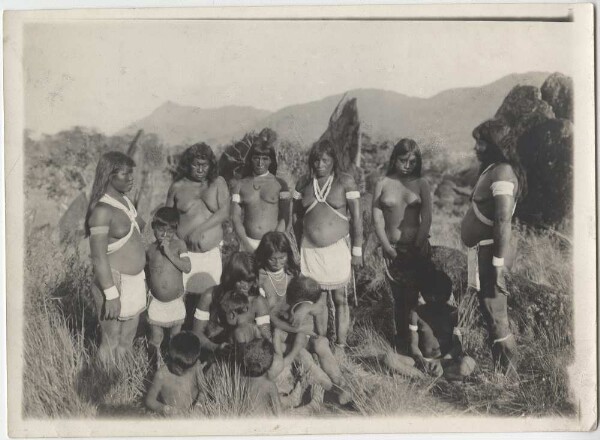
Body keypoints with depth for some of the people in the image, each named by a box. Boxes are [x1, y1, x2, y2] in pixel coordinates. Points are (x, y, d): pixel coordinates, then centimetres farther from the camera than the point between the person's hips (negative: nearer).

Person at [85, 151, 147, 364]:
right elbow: (99, 257, -21)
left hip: (135, 279, 8)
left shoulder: (125, 200, 5)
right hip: (115, 282, -8)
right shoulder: (102, 210, -20)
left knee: (128, 339, 20)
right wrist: (111, 295, -22)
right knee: (112, 343, 6)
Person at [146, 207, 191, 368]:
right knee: (155, 341, 8)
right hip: (156, 303, 1)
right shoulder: (150, 249, -3)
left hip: (176, 301, -1)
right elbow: (148, 273, 11)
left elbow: (187, 268, -20)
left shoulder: (179, 244, -10)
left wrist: (169, 253, -25)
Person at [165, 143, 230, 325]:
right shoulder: (177, 187, 5)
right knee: (189, 295, -3)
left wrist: (200, 230, -17)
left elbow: (225, 212, -7)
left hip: (212, 253, 1)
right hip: (185, 252, 0)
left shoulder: (218, 183, 4)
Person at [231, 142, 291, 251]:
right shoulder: (240, 185, 10)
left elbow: (285, 217, 2)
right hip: (248, 243, 1)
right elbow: (235, 217, 5)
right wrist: (246, 243, -7)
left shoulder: (279, 184, 6)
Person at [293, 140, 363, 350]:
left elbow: (357, 217, -3)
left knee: (340, 299, 3)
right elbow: (297, 215, 14)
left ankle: (340, 346, 11)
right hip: (310, 249, 2)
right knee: (317, 299, 6)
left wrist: (357, 250, -6)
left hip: (338, 248, -2)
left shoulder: (345, 182, -3)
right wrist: (297, 246, 8)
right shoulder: (303, 183, 5)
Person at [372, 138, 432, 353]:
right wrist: (387, 246, -7)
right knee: (399, 297, 7)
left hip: (416, 248, -1)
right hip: (393, 249, 1)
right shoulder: (383, 184, 4)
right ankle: (401, 342, 18)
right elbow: (377, 217, 0)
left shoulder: (421, 184, 2)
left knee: (413, 296, -6)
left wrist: (418, 245, -10)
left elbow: (426, 219, -2)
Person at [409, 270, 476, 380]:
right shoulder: (416, 314, -2)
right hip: (425, 360, -1)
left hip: (447, 359, 1)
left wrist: (443, 361, -24)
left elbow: (457, 345, -5)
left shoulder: (452, 313, -2)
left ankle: (427, 371, -19)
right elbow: (413, 344, -2)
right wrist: (420, 360, -24)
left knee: (468, 364, -34)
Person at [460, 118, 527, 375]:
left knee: (495, 316, -2)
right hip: (483, 250, 10)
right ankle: (501, 367, 29)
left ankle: (508, 374, 8)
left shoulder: (502, 174, -18)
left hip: (490, 252, -10)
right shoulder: (492, 170, 13)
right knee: (491, 312, 18)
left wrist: (498, 263, -24)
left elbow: (503, 222, -23)